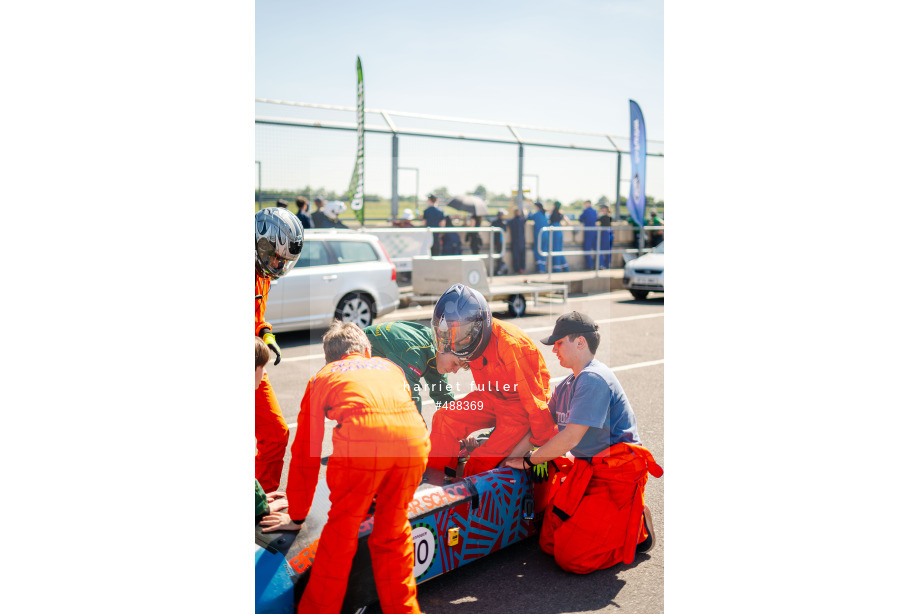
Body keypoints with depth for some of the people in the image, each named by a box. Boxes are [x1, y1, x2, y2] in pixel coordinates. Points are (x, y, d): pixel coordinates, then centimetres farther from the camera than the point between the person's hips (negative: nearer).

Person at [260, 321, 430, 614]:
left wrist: (297, 515, 37)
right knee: (394, 533, 21)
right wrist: (382, 491, 58)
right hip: (414, 442, 3)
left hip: (360, 443, -3)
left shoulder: (321, 377, 28)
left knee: (340, 533, 16)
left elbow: (305, 452, 29)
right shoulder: (391, 367, 37)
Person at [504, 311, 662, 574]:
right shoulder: (566, 385, 13)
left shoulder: (593, 379, -18)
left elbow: (570, 437, -21)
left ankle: (637, 526, 7)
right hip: (587, 469, 9)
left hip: (618, 473, -9)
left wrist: (528, 461, -9)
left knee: (572, 558, -14)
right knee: (550, 544, 4)